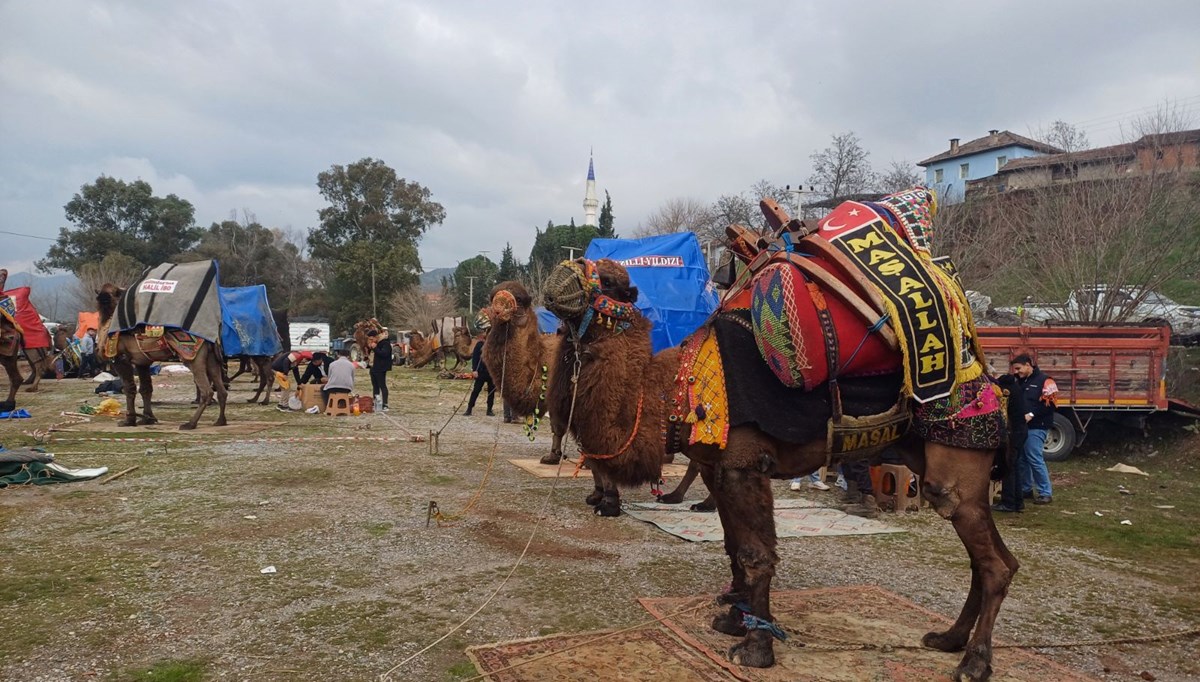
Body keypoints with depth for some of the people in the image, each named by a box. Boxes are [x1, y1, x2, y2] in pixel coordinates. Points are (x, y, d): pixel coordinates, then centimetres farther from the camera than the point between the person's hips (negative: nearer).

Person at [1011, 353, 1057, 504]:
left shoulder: (1044, 380, -7)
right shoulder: (1019, 382, 18)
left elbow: (1049, 404, -14)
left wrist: (1032, 414, -20)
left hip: (1035, 428, -8)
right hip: (1020, 426, 8)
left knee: (1035, 459, -9)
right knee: (1021, 459, 10)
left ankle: (1046, 493, -1)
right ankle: (1026, 489, 22)